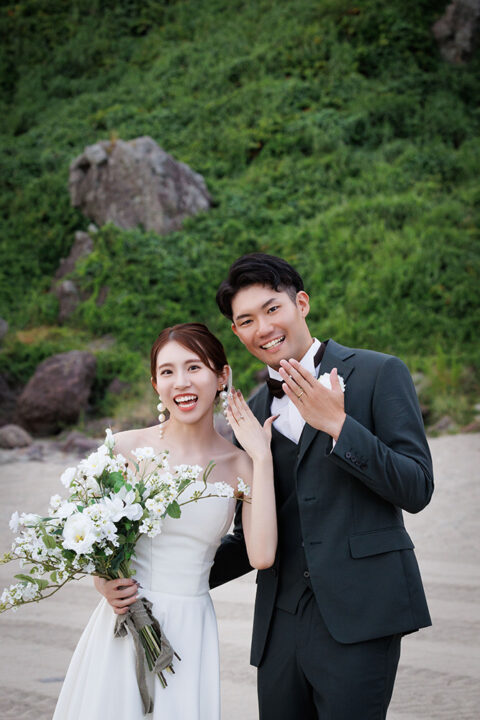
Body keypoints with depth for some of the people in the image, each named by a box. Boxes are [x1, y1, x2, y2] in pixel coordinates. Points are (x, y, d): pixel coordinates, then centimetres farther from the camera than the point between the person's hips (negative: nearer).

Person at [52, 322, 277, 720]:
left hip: (190, 631, 1)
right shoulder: (127, 448, -4)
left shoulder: (239, 464, 0)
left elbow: (262, 555, -14)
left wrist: (262, 457, -11)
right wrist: (103, 580, -11)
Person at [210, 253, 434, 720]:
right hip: (280, 624, 5)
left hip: (356, 620, -5)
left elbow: (417, 490, -8)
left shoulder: (378, 374, -1)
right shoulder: (255, 411, 15)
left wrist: (338, 426, -16)